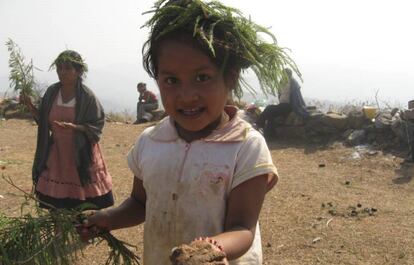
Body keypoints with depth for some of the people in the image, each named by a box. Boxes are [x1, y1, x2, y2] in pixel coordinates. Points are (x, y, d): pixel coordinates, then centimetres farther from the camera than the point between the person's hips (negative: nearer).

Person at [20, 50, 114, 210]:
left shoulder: (87, 96, -13)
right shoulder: (51, 92, 1)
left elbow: (96, 126, -10)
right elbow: (44, 121, 9)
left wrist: (75, 127, -25)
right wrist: (30, 107, -6)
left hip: (81, 154, -4)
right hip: (56, 153, 4)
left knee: (84, 211, 1)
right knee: (55, 208, 9)